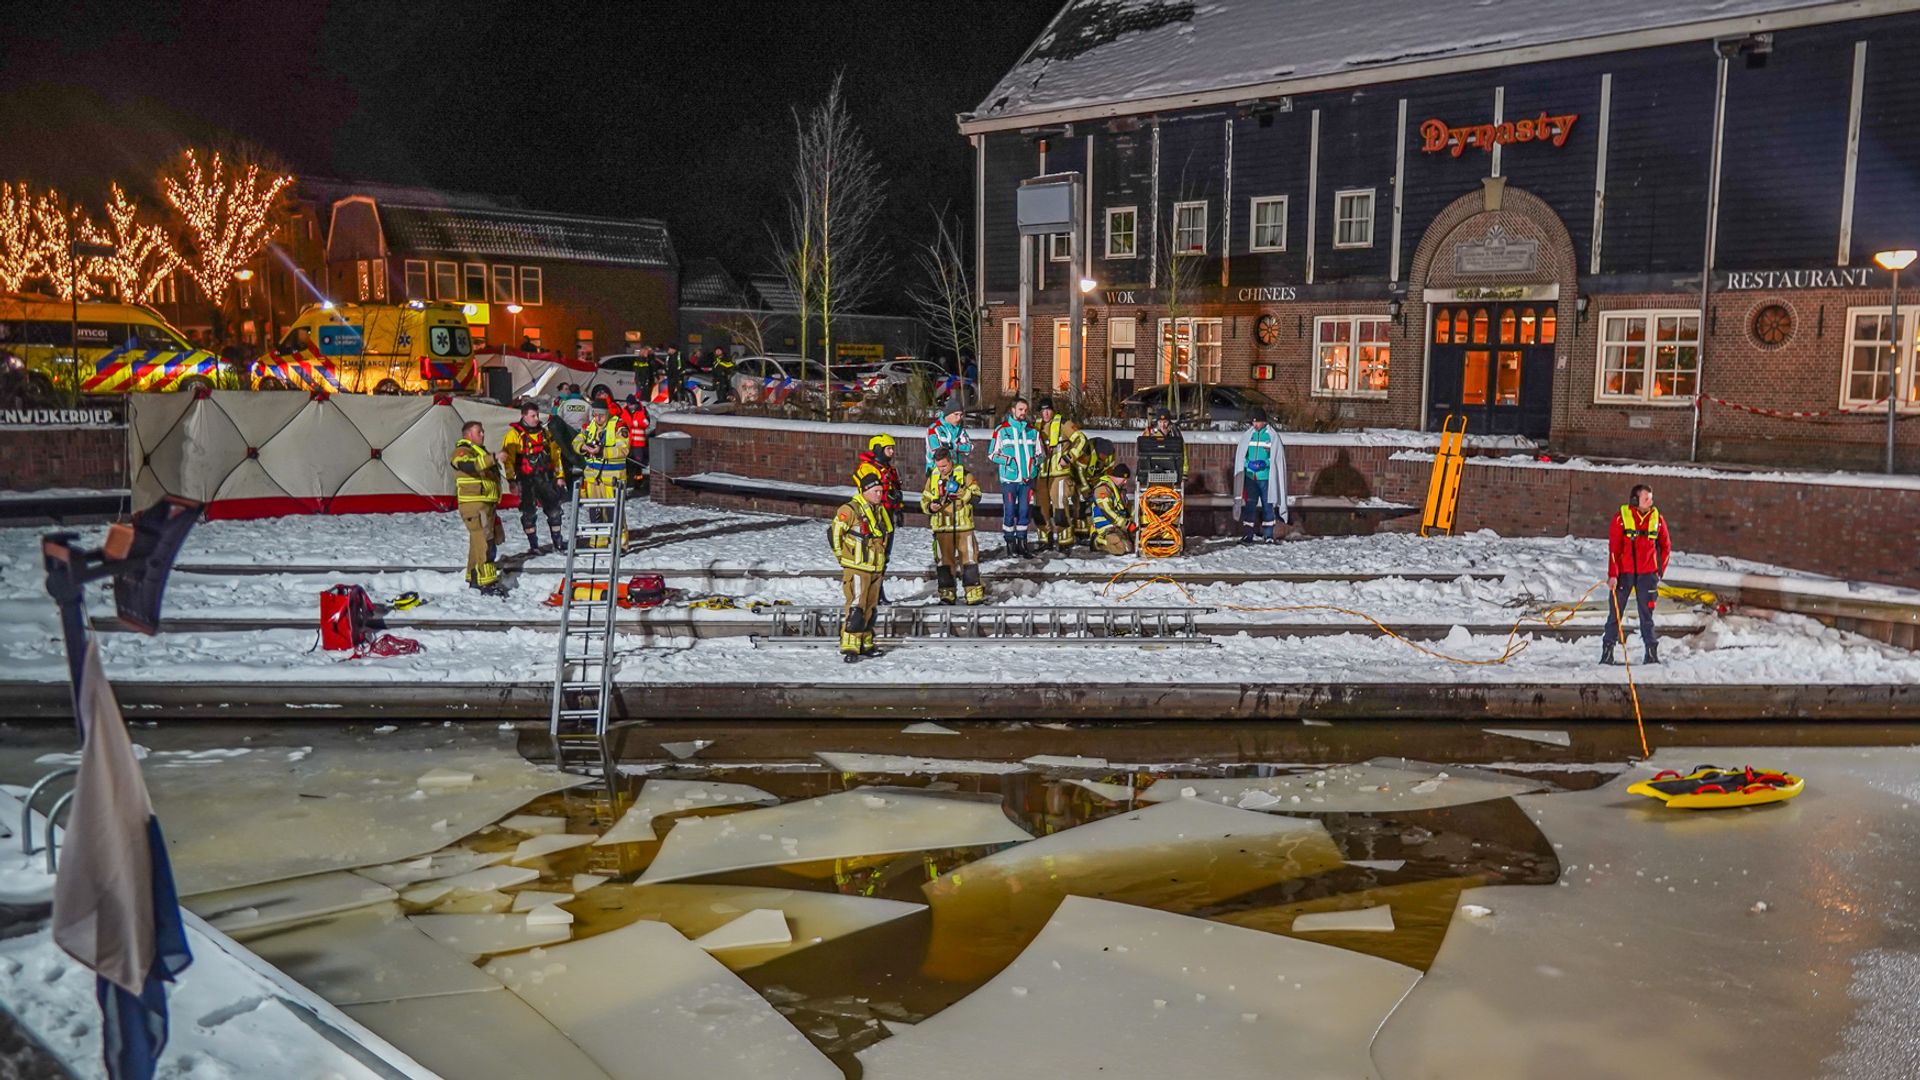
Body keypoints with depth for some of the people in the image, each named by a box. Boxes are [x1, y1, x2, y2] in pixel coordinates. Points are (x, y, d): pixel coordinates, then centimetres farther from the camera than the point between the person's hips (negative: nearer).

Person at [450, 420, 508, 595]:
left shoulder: (479, 451, 24)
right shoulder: (462, 451, -8)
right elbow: (470, 465, -32)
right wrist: (494, 458, -39)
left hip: (487, 504, 10)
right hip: (474, 504, -10)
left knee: (479, 542, 14)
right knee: (484, 542, -15)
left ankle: (475, 579, 21)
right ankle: (487, 582, -19)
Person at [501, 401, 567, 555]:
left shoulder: (545, 433, 11)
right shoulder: (514, 435, -6)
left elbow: (555, 454, 16)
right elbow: (508, 458, -11)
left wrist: (560, 475, 13)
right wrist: (511, 479, -19)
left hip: (545, 478, 5)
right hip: (526, 480, -5)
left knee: (554, 509, 7)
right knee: (529, 513, 0)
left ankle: (558, 542, 19)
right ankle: (533, 546, 7)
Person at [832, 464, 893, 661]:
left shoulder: (879, 510, 13)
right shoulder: (850, 510, -13)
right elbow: (834, 532, -11)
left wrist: (883, 560, 22)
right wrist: (842, 556, -6)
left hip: (876, 569, 8)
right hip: (856, 569, -8)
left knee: (870, 607, 13)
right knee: (856, 607, -12)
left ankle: (865, 643, 23)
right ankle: (849, 647, -10)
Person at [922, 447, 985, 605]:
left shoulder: (963, 473, -1)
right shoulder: (932, 476, 6)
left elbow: (976, 495, -4)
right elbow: (924, 499, 10)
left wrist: (960, 492, -19)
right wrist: (930, 506, -12)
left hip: (963, 525, -2)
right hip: (941, 526, 2)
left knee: (969, 557, -2)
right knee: (944, 560, 6)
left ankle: (974, 592, 2)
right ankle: (946, 593, 14)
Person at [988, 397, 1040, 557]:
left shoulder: (1032, 430, 10)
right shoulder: (1002, 430, -2)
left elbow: (1038, 452, 20)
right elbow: (992, 454, 0)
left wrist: (1035, 463, 0)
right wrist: (1007, 460, -13)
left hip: (1027, 478, 4)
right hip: (1009, 478, -4)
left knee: (1023, 512, 8)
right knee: (1009, 512, -2)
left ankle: (1022, 543, 16)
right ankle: (1010, 545, 7)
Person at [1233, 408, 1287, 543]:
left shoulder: (1272, 436, -2)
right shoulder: (1247, 435, 6)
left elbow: (1277, 458, -2)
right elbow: (1240, 456, 8)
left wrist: (1264, 463, -18)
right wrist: (1249, 464, -10)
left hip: (1266, 477, -2)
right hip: (1250, 476, 2)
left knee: (1268, 505, 3)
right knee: (1250, 505, 3)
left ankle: (1268, 535, 10)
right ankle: (1249, 534, 9)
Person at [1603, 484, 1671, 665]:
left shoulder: (1656, 518, 4)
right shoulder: (1621, 517, -5)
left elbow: (1665, 546, 14)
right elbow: (1614, 547, -6)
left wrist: (1660, 571, 11)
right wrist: (1612, 574, -11)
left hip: (1647, 573, 2)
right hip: (1624, 572, -2)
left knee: (1647, 614, 7)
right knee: (1616, 612, 1)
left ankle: (1652, 652, 10)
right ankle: (1608, 650, 6)